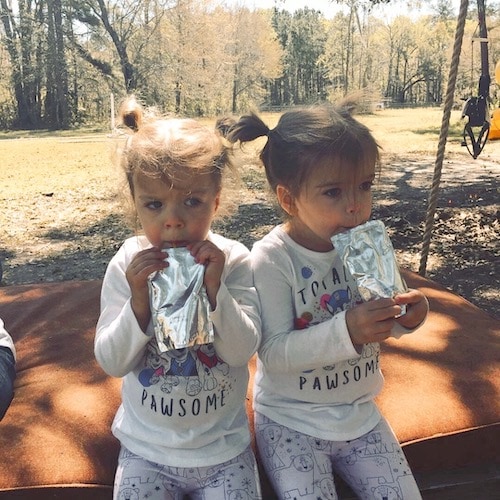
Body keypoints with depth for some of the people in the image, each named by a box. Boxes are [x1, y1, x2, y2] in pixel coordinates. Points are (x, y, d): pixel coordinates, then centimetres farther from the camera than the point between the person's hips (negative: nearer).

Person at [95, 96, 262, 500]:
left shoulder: (234, 261, -14)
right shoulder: (127, 266, -11)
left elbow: (242, 352, -17)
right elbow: (112, 362, -11)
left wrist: (215, 288, -30)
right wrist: (138, 301, -27)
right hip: (147, 448, 1)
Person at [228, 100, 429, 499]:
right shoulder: (271, 260, -21)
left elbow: (376, 327, 6)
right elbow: (274, 352, -24)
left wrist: (405, 316, -17)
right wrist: (346, 331, -36)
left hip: (360, 413, 5)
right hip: (290, 421, -4)